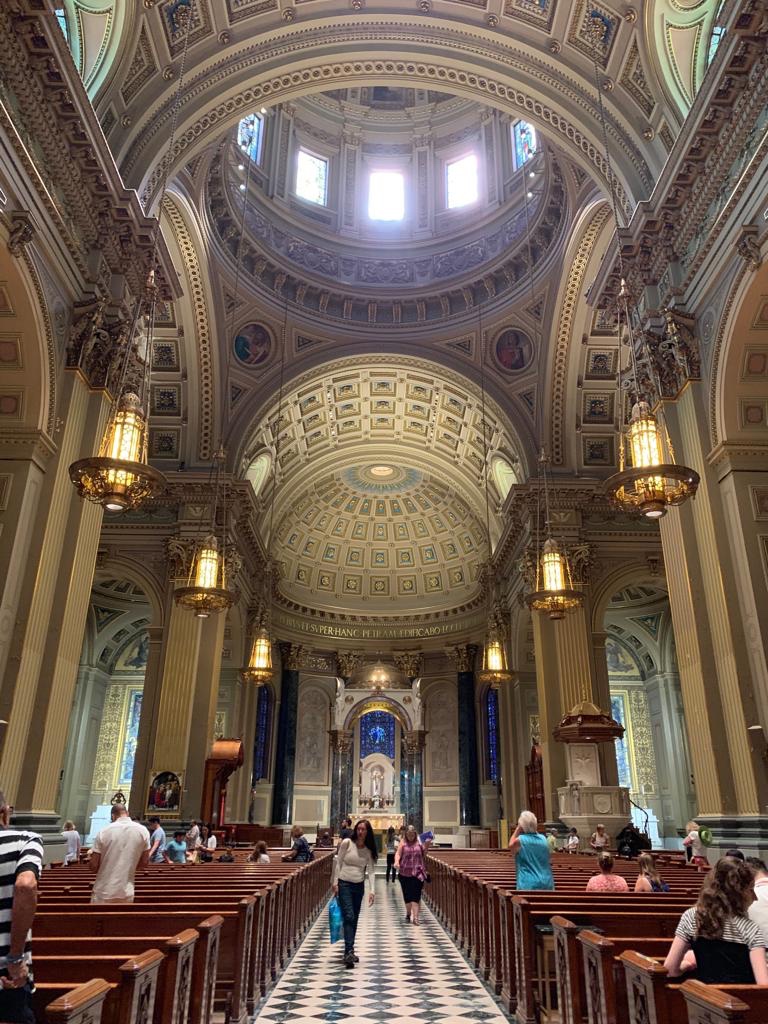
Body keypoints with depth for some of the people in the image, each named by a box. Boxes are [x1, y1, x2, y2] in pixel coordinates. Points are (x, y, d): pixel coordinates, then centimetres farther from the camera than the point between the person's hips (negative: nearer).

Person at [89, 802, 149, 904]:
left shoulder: (104, 831, -8)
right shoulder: (142, 831, -2)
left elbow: (93, 866, -5)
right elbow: (144, 862, 3)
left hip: (103, 892, -1)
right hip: (126, 892, 2)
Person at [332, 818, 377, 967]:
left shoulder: (369, 850, 0)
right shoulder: (346, 843, -8)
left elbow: (371, 871, -4)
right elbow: (338, 862, -4)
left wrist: (372, 890, -14)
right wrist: (335, 882, -7)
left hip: (359, 886, 4)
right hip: (344, 884, -4)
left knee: (354, 919, 11)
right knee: (349, 917, -14)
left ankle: (349, 951, 23)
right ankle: (349, 952, -18)